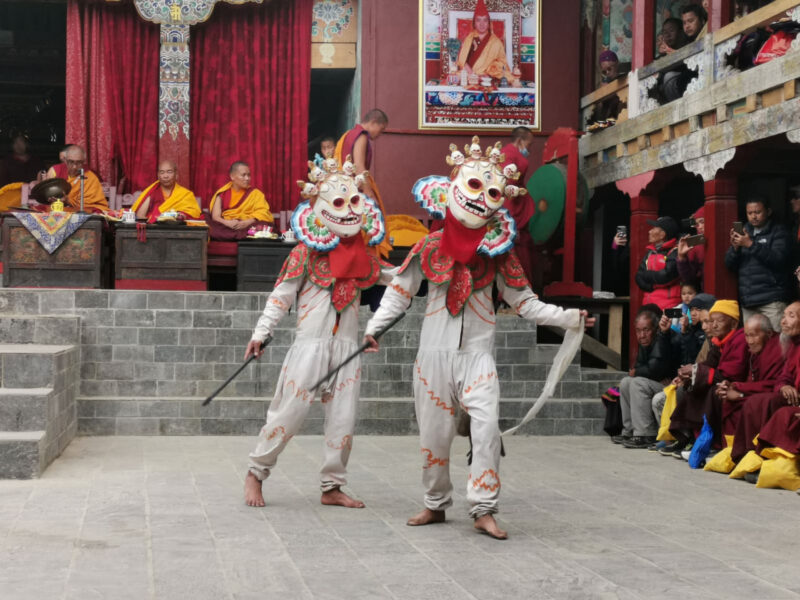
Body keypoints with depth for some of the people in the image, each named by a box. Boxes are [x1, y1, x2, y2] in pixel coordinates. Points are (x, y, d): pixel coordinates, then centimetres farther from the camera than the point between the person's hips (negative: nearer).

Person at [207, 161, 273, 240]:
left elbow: (263, 214, 0)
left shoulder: (255, 193, 13)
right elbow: (215, 217, 2)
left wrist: (246, 223, -20)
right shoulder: (222, 194, 12)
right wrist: (227, 223, -21)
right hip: (225, 227, 0)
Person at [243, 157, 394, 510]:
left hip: (347, 344, 5)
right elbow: (283, 293, -5)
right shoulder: (307, 250, -4)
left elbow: (387, 276, 25)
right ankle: (256, 473, 14)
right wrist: (261, 333, -11)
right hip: (312, 340, -5)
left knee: (343, 418, 5)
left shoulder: (361, 251, 11)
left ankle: (332, 487, 16)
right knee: (290, 411, -4)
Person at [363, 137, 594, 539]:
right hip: (434, 352, 0)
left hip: (477, 353, 0)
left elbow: (524, 302, 4)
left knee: (486, 428, -15)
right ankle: (436, 504, 24)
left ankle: (484, 510, -7)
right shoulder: (430, 246, 0)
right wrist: (372, 327, -7)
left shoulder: (498, 251, 3)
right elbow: (399, 293, 5)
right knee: (434, 432, 6)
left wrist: (568, 318, -6)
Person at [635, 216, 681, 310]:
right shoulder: (650, 252, 16)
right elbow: (639, 278, 10)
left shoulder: (675, 253, -7)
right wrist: (652, 286, -8)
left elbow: (665, 276, -16)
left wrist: (646, 275, 0)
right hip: (649, 304, 6)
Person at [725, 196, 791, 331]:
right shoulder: (744, 233, 18)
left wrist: (751, 245, -17)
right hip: (747, 301, 5)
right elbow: (730, 264, 14)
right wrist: (734, 247, -6)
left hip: (771, 300, -4)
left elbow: (778, 259, -11)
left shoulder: (778, 232, 4)